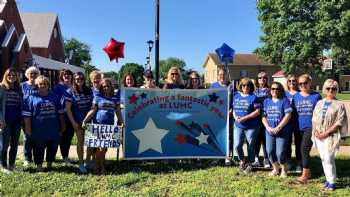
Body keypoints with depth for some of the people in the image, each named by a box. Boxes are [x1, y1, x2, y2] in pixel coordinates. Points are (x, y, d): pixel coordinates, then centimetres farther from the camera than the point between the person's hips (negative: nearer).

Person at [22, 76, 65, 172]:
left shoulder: (54, 97, 9)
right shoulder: (32, 98, 0)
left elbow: (60, 113, 12)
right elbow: (27, 115, -2)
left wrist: (62, 125, 9)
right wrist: (28, 128, -8)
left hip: (53, 130, 3)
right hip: (38, 131, -3)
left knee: (53, 148, 10)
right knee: (39, 149, 4)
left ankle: (50, 164, 27)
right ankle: (39, 165, 19)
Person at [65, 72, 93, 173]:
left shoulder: (89, 91, 5)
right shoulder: (70, 92, -3)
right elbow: (68, 109, -5)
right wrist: (73, 122, -11)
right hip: (78, 122, -3)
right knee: (80, 142, 5)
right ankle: (81, 164, 16)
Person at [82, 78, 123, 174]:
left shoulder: (115, 99, 10)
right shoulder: (97, 97, 2)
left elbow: (118, 112, 8)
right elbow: (92, 110, -1)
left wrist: (121, 122, -5)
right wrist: (85, 120, -11)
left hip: (110, 126, 3)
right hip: (98, 125, -3)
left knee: (105, 147, 9)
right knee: (100, 147, -3)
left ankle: (99, 165, 23)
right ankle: (100, 167, 12)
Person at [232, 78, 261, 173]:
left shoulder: (253, 97, -4)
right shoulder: (236, 96, 11)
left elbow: (257, 111, -10)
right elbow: (233, 109, 18)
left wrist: (245, 118, -17)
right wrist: (235, 116, -4)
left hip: (251, 127, -3)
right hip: (238, 126, 3)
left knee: (251, 146, 6)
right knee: (237, 145, -4)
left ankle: (249, 163, 25)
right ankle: (242, 160, 22)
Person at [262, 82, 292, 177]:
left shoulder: (284, 100, -3)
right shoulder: (266, 101, 9)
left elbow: (288, 115, -11)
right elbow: (264, 116, 8)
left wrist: (278, 128, -15)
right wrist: (268, 127, -7)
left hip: (282, 132, -4)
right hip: (269, 131, 4)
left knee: (280, 153, -6)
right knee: (270, 151, 5)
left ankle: (284, 169, 21)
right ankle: (275, 169, 28)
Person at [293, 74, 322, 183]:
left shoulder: (316, 96, -1)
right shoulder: (296, 96, 8)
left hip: (311, 127, -4)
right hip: (299, 128, 5)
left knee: (304, 149, -15)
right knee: (301, 150, 11)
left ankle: (304, 175, -10)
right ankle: (308, 171, 28)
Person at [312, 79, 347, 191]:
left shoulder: (339, 105, -4)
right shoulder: (319, 103, 11)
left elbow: (338, 123, -10)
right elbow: (314, 119, 12)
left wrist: (326, 133, -14)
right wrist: (316, 131, -4)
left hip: (331, 136, -5)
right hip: (319, 136, 5)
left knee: (329, 159, -7)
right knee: (323, 159, 10)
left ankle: (331, 182, 4)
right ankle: (328, 179, 21)